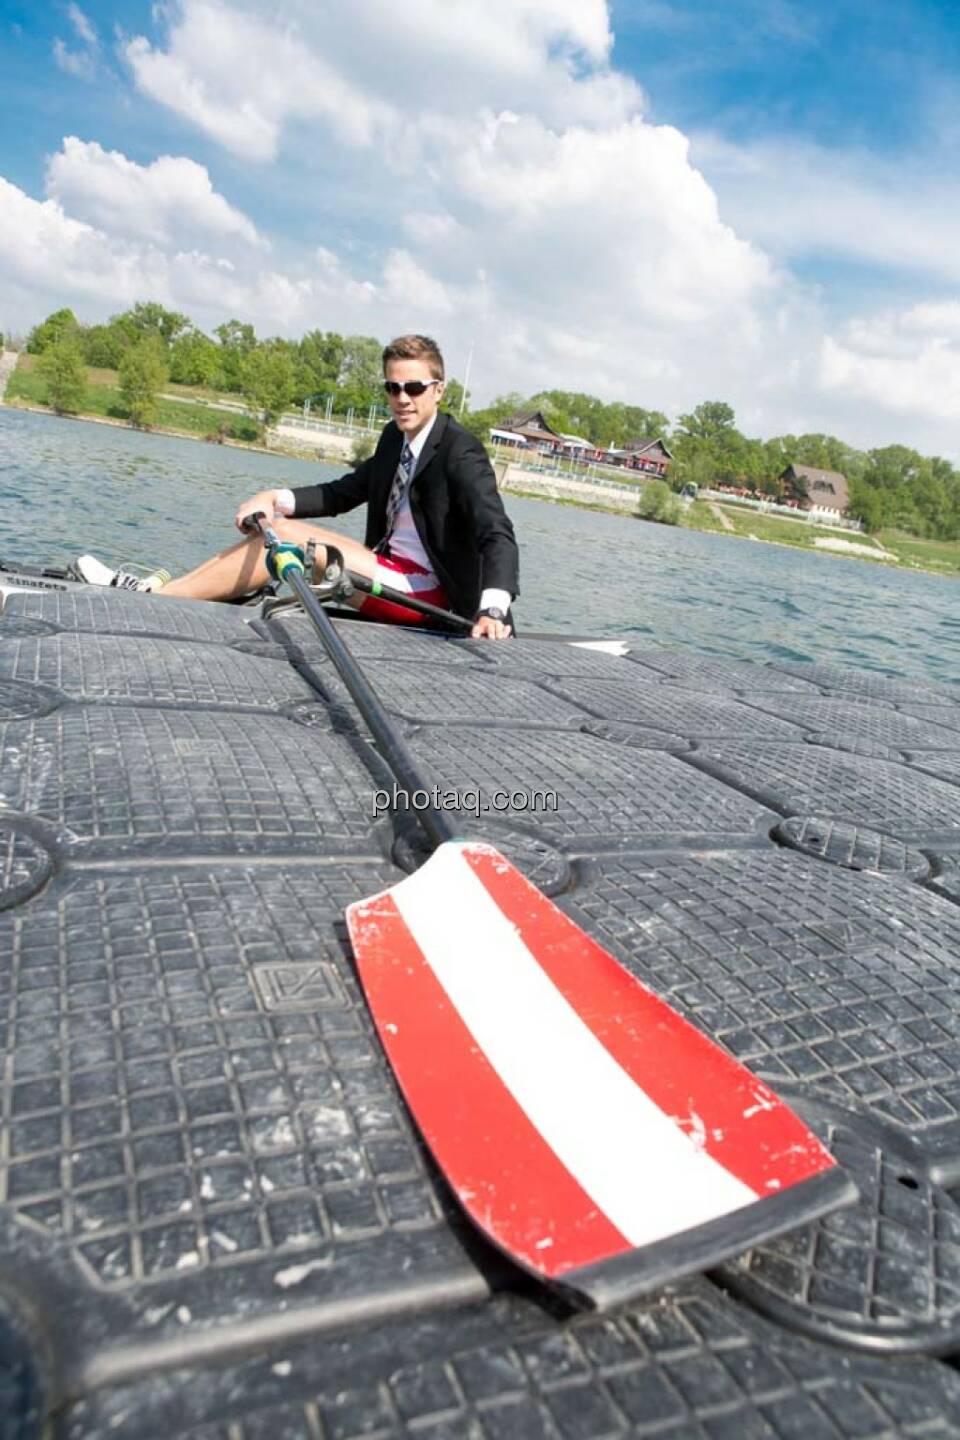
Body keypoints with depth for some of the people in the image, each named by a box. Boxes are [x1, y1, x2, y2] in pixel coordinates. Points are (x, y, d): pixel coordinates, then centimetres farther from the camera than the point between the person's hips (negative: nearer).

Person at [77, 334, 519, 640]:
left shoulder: (462, 454, -15)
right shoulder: (395, 436, 10)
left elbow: (498, 535, -27)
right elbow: (344, 492, 12)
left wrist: (493, 609, -45)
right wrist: (277, 498, -8)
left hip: (424, 591, -8)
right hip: (392, 567, 8)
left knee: (284, 535, -17)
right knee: (276, 524, -2)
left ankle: (154, 595, -10)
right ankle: (165, 589, -6)